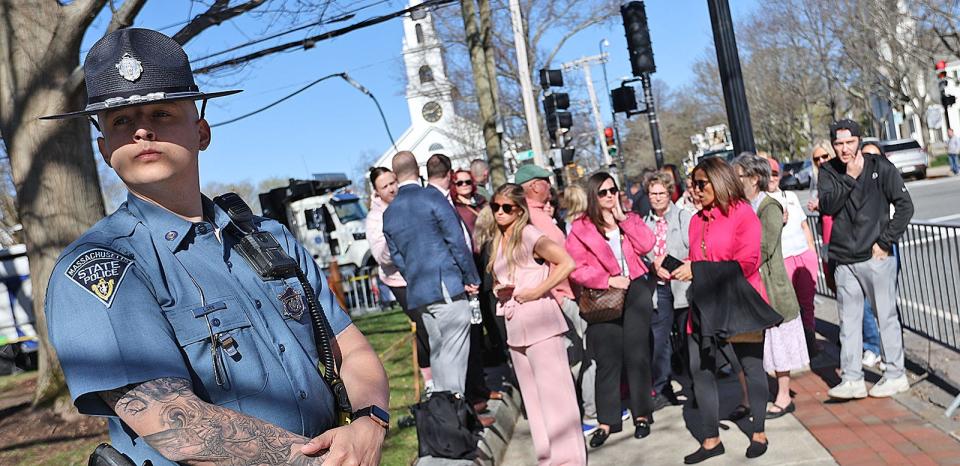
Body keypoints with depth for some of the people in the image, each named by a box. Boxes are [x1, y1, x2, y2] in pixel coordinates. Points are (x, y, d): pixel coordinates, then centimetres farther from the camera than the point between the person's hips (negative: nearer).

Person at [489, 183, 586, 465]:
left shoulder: (529, 235, -9)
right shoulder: (499, 241, 14)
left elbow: (567, 263, -19)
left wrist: (537, 291, -17)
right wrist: (499, 291, 6)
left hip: (539, 320, -8)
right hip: (514, 325, 8)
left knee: (553, 391, -4)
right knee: (532, 397, 12)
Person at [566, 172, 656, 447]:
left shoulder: (629, 219, 12)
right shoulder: (581, 228, 2)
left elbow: (646, 245, -5)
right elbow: (576, 268, -6)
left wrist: (622, 217, -5)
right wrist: (608, 280, -15)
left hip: (635, 290, 2)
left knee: (636, 353, 1)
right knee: (608, 358, 1)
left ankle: (642, 414, 14)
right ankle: (607, 420, 10)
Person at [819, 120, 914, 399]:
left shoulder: (881, 167, -3)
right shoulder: (828, 172, 4)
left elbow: (905, 206, -3)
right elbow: (827, 206, -9)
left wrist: (885, 242, -8)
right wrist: (849, 178, -17)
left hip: (876, 258, -3)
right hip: (844, 261, 3)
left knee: (887, 316, 6)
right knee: (848, 321, 6)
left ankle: (896, 375, 19)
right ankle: (852, 379, 12)